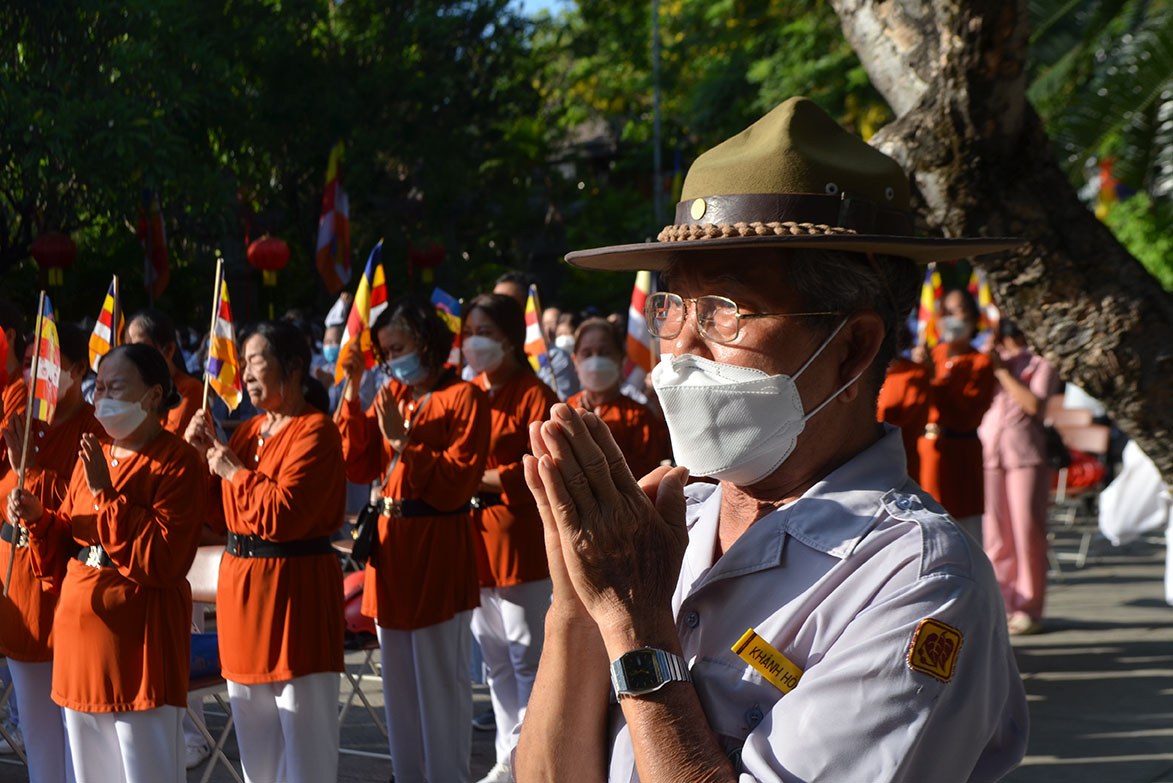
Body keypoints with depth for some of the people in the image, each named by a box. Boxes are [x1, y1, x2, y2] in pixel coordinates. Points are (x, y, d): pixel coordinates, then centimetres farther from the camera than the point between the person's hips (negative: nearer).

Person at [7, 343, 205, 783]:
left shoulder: (175, 462, -10)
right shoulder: (94, 455, 13)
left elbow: (162, 561, -22)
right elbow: (59, 560, 17)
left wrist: (105, 494, -20)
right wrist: (38, 519, -3)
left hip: (137, 642, -8)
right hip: (80, 634, 8)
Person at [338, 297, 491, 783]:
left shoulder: (463, 398, -8)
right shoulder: (391, 396, 12)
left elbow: (454, 487, -14)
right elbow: (358, 466, 4)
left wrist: (403, 441, -20)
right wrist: (354, 392, -1)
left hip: (438, 552, -7)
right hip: (390, 545, 7)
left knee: (442, 683, -1)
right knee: (399, 684, 15)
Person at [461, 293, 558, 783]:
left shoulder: (534, 396, -8)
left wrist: (481, 478, -15)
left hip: (518, 540, -7)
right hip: (473, 538, 7)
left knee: (527, 656, -1)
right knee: (494, 656, 15)